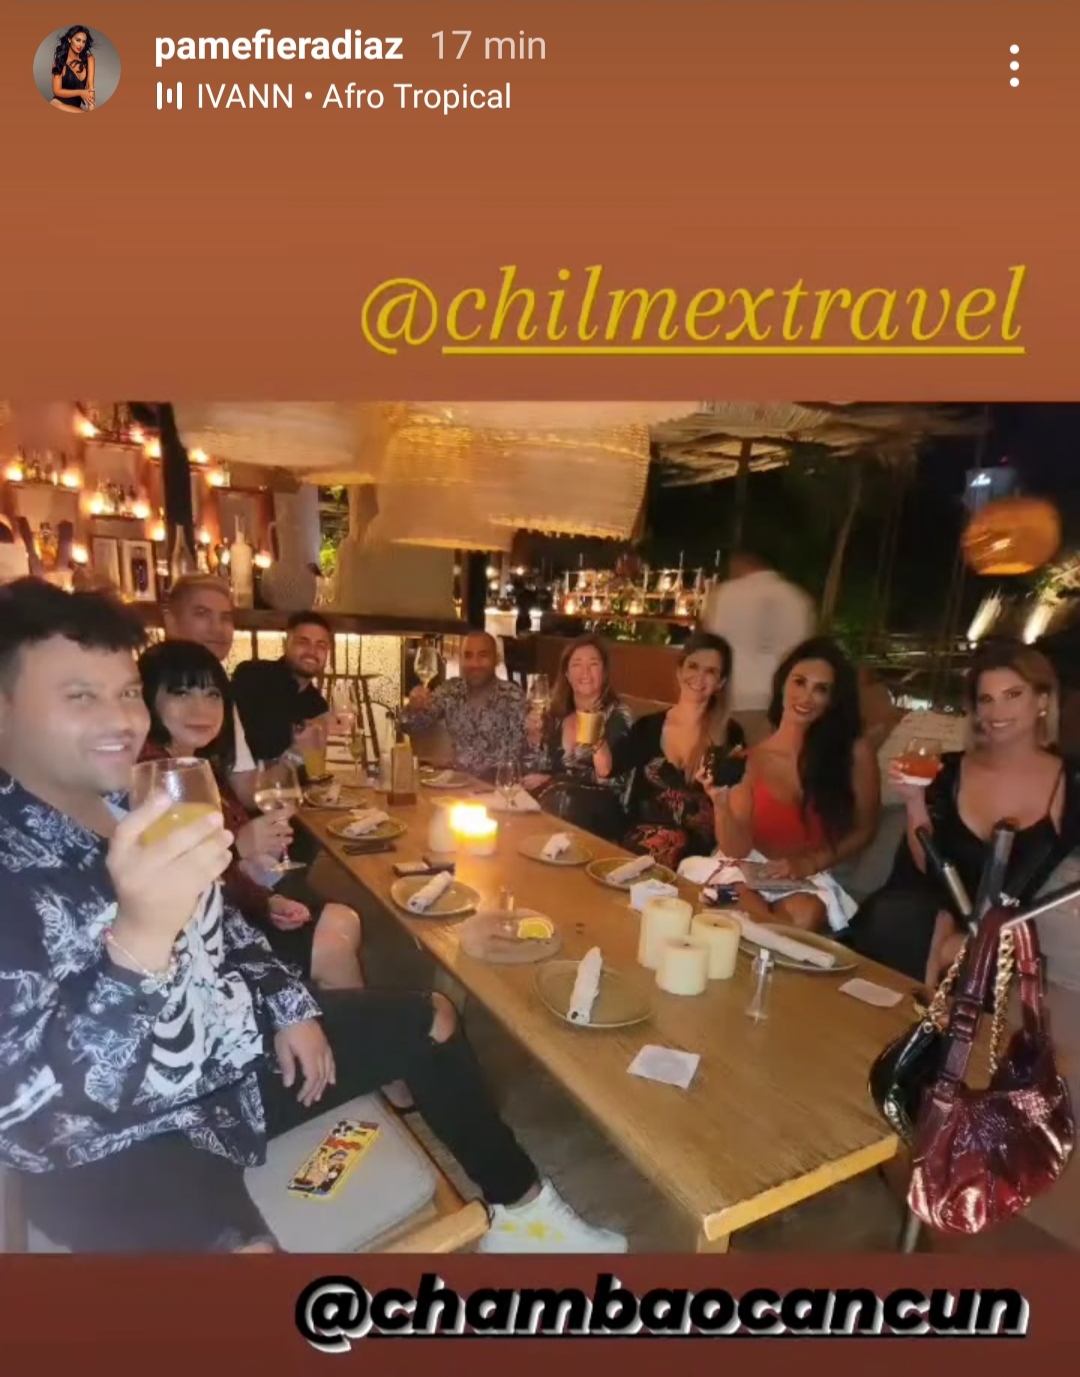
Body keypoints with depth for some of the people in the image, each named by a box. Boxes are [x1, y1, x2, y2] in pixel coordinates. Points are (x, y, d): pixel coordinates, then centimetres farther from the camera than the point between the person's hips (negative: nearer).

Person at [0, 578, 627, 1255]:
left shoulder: (134, 806, 0)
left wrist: (290, 1007, 4)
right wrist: (137, 937, -46)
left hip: (242, 1050, 8)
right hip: (120, 1144, -7)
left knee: (429, 1019, 12)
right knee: (239, 1248, -38)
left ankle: (522, 1210, 29)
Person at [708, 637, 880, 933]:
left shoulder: (855, 751, -7)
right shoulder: (751, 759, -5)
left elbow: (864, 829, 5)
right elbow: (737, 850, -8)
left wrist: (810, 864, -10)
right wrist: (721, 804, -27)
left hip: (814, 882, -1)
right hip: (754, 877, 1)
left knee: (804, 915, -32)